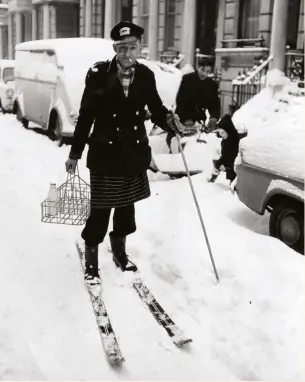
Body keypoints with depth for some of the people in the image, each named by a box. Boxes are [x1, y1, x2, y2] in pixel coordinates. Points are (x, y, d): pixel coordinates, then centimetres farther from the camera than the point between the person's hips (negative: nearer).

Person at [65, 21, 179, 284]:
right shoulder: (99, 74, -10)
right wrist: (75, 153, -3)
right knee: (100, 211, 0)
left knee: (126, 208, 17)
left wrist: (169, 120, -16)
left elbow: (155, 109, 7)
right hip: (104, 153, -3)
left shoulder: (145, 76, -3)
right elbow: (86, 116, -6)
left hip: (134, 153, 3)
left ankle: (120, 253, 38)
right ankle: (91, 262, 19)